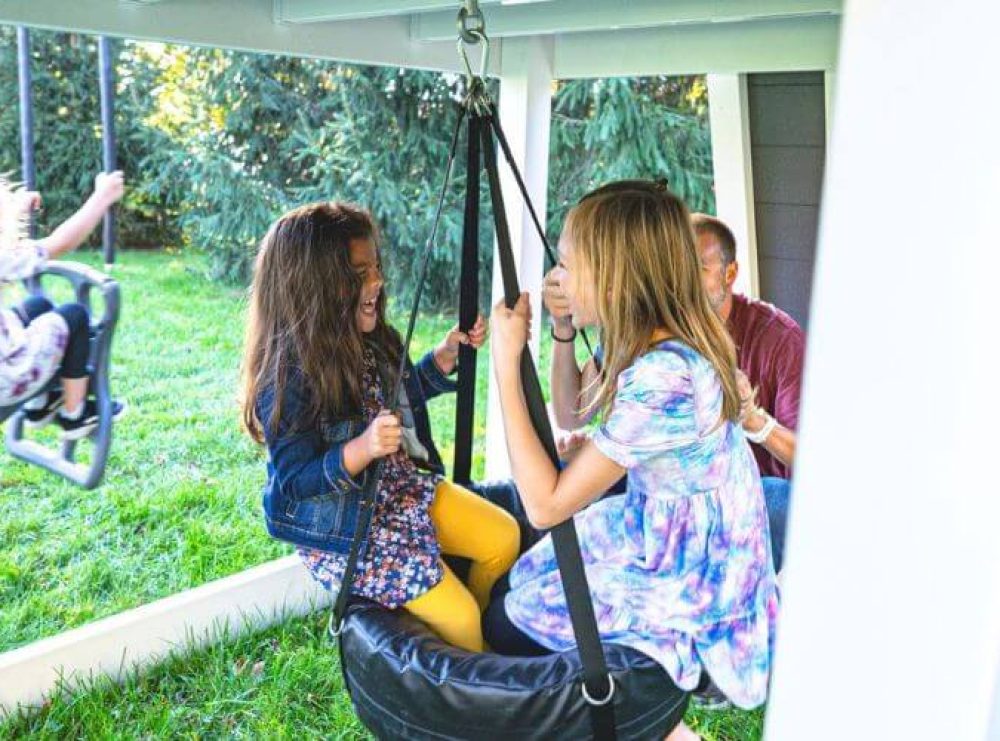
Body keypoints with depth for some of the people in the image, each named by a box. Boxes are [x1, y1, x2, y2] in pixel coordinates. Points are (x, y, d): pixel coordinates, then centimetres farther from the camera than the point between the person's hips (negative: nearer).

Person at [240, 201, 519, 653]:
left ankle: (476, 627, 30)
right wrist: (363, 449, -39)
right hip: (343, 528, -8)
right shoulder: (288, 379, -27)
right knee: (457, 618, -11)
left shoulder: (370, 343, -3)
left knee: (503, 537, 6)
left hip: (403, 490, 8)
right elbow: (295, 480, -23)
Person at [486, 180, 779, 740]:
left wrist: (506, 363, -26)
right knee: (528, 577, 16)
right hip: (667, 532, 9)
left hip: (691, 583, -9)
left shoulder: (663, 378, -33)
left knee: (507, 624, 0)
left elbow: (546, 504, -28)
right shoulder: (657, 339, -4)